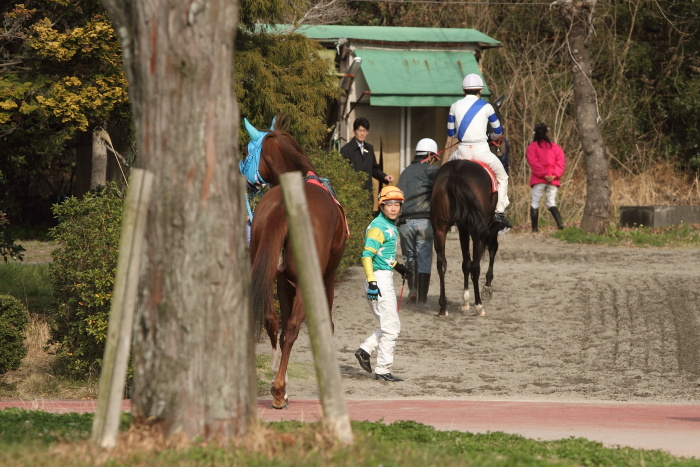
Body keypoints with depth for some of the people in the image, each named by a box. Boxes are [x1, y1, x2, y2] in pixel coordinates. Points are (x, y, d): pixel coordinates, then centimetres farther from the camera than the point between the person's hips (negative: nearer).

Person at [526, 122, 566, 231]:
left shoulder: (532, 146, 3)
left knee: (535, 203, 3)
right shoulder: (556, 147, 14)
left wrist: (543, 174, -12)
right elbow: (561, 162, 3)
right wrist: (555, 175, -6)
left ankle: (534, 228, -3)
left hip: (539, 180, -3)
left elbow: (533, 162, -10)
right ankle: (560, 222, -16)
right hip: (554, 180, 3)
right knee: (551, 203, 8)